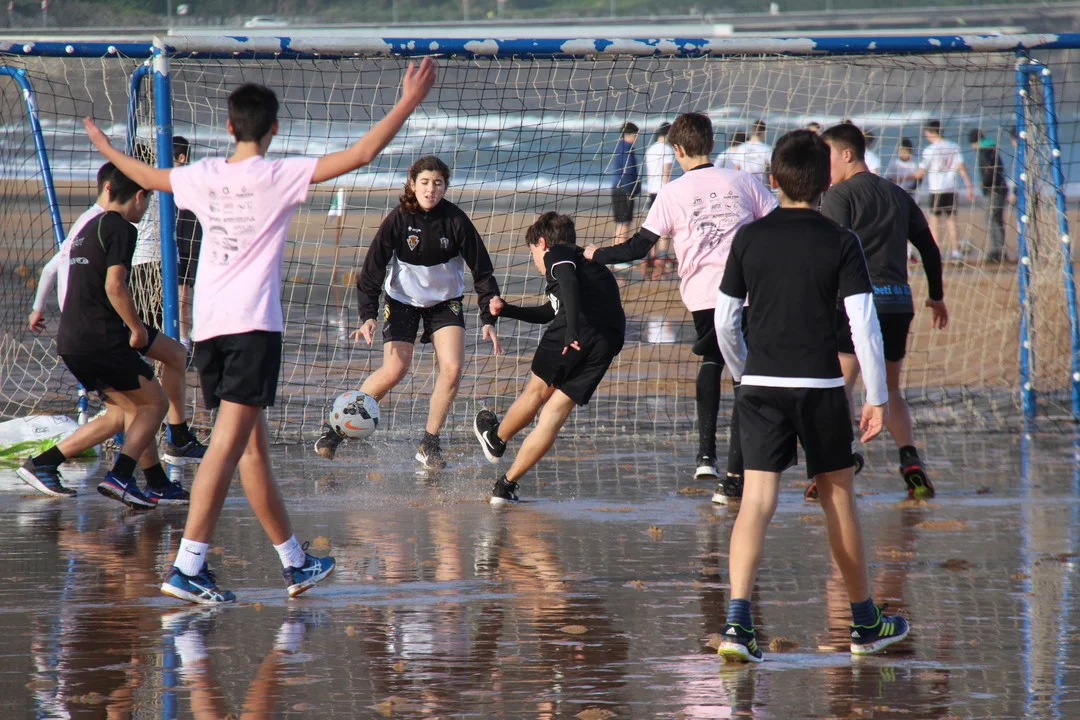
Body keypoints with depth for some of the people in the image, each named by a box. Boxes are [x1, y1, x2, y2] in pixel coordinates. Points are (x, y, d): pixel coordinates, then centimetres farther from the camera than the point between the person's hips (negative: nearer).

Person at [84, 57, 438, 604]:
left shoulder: (203, 176, 9)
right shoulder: (278, 176, -5)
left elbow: (150, 176, 30)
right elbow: (361, 154, -8)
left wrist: (106, 149, 49)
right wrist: (407, 105, 1)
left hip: (207, 327, 6)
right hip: (252, 326, -6)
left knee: (253, 449, 12)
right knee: (228, 445, -11)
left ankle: (294, 563, 22)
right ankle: (187, 568, -19)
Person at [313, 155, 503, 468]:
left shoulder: (455, 220, -16)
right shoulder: (398, 219, -17)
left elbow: (482, 270, -9)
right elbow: (373, 269, -13)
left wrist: (489, 319, -14)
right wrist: (368, 316, -23)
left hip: (445, 301, 2)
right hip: (403, 299, -2)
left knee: (452, 368, -16)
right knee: (394, 371, -15)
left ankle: (429, 443, -2)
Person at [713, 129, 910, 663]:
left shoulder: (749, 238, 2)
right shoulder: (840, 243, -4)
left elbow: (725, 323, 5)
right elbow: (863, 324, -8)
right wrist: (877, 396, -2)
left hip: (761, 386, 1)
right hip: (820, 387, -1)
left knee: (757, 501, -4)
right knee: (838, 499, 12)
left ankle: (737, 621, -20)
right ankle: (866, 624, 24)